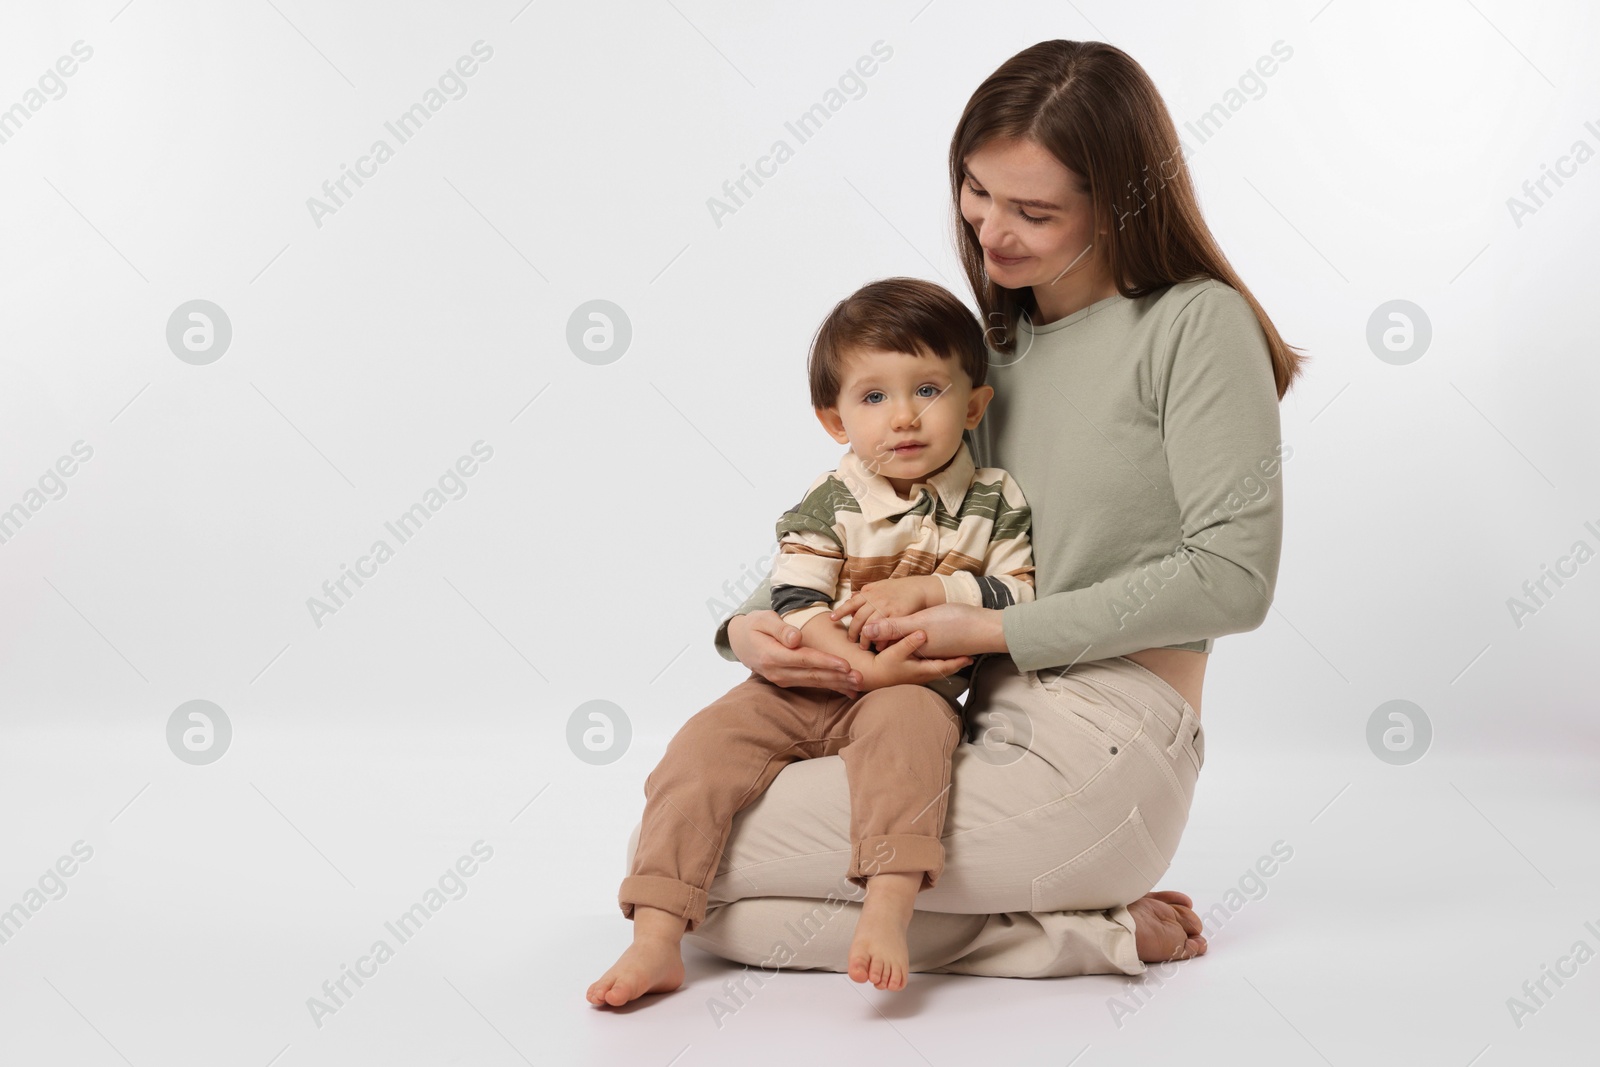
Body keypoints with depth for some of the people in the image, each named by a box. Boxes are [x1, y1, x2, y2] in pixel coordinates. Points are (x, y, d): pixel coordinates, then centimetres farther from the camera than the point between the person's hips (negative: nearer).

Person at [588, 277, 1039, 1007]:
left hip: (916, 693, -1)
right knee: (702, 747, -19)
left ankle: (887, 910, -43)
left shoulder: (995, 502, 3)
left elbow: (1024, 596, -1)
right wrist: (869, 666, -25)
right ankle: (656, 940, -20)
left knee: (906, 721, -37)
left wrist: (930, 588, -16)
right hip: (799, 692, 1)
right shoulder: (826, 507, -2)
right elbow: (796, 608, -11)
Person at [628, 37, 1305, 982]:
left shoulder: (1198, 324, -6)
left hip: (1096, 762, -9)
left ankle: (1101, 933, -6)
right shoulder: (997, 346, 16)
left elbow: (1232, 576, -14)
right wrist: (753, 623, -2)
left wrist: (993, 630, -13)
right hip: (992, 739, 9)